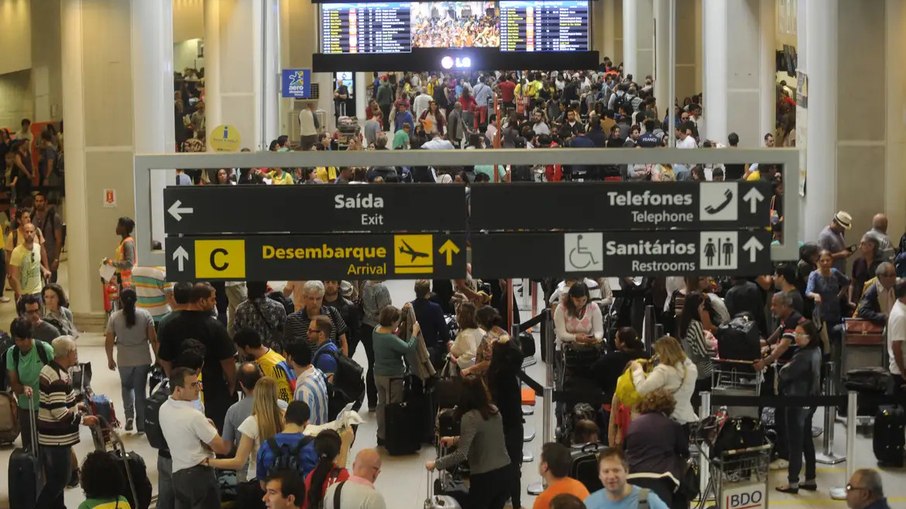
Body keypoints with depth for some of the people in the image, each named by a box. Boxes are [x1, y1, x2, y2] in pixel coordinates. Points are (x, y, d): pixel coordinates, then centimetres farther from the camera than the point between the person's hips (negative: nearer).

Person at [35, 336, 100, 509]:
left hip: (49, 434, 10)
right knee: (60, 478, 0)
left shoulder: (49, 369, 7)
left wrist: (75, 406, 16)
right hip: (57, 437, -10)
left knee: (55, 477, 18)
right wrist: (83, 419, -15)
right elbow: (60, 414, -26)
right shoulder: (59, 378, -25)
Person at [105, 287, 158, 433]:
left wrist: (110, 359, 10)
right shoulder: (145, 315, -6)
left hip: (124, 360, 0)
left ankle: (129, 415, 2)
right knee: (140, 390, 9)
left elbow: (109, 342, -4)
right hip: (143, 359, 0)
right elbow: (153, 339, -7)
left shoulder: (114, 317, -6)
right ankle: (141, 425, 10)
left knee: (127, 387, 22)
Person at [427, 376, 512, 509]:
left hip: (485, 477, -7)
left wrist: (435, 463, -11)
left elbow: (461, 455, -21)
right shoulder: (494, 410, 6)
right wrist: (455, 440, 26)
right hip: (505, 472, 7)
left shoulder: (470, 417, -16)